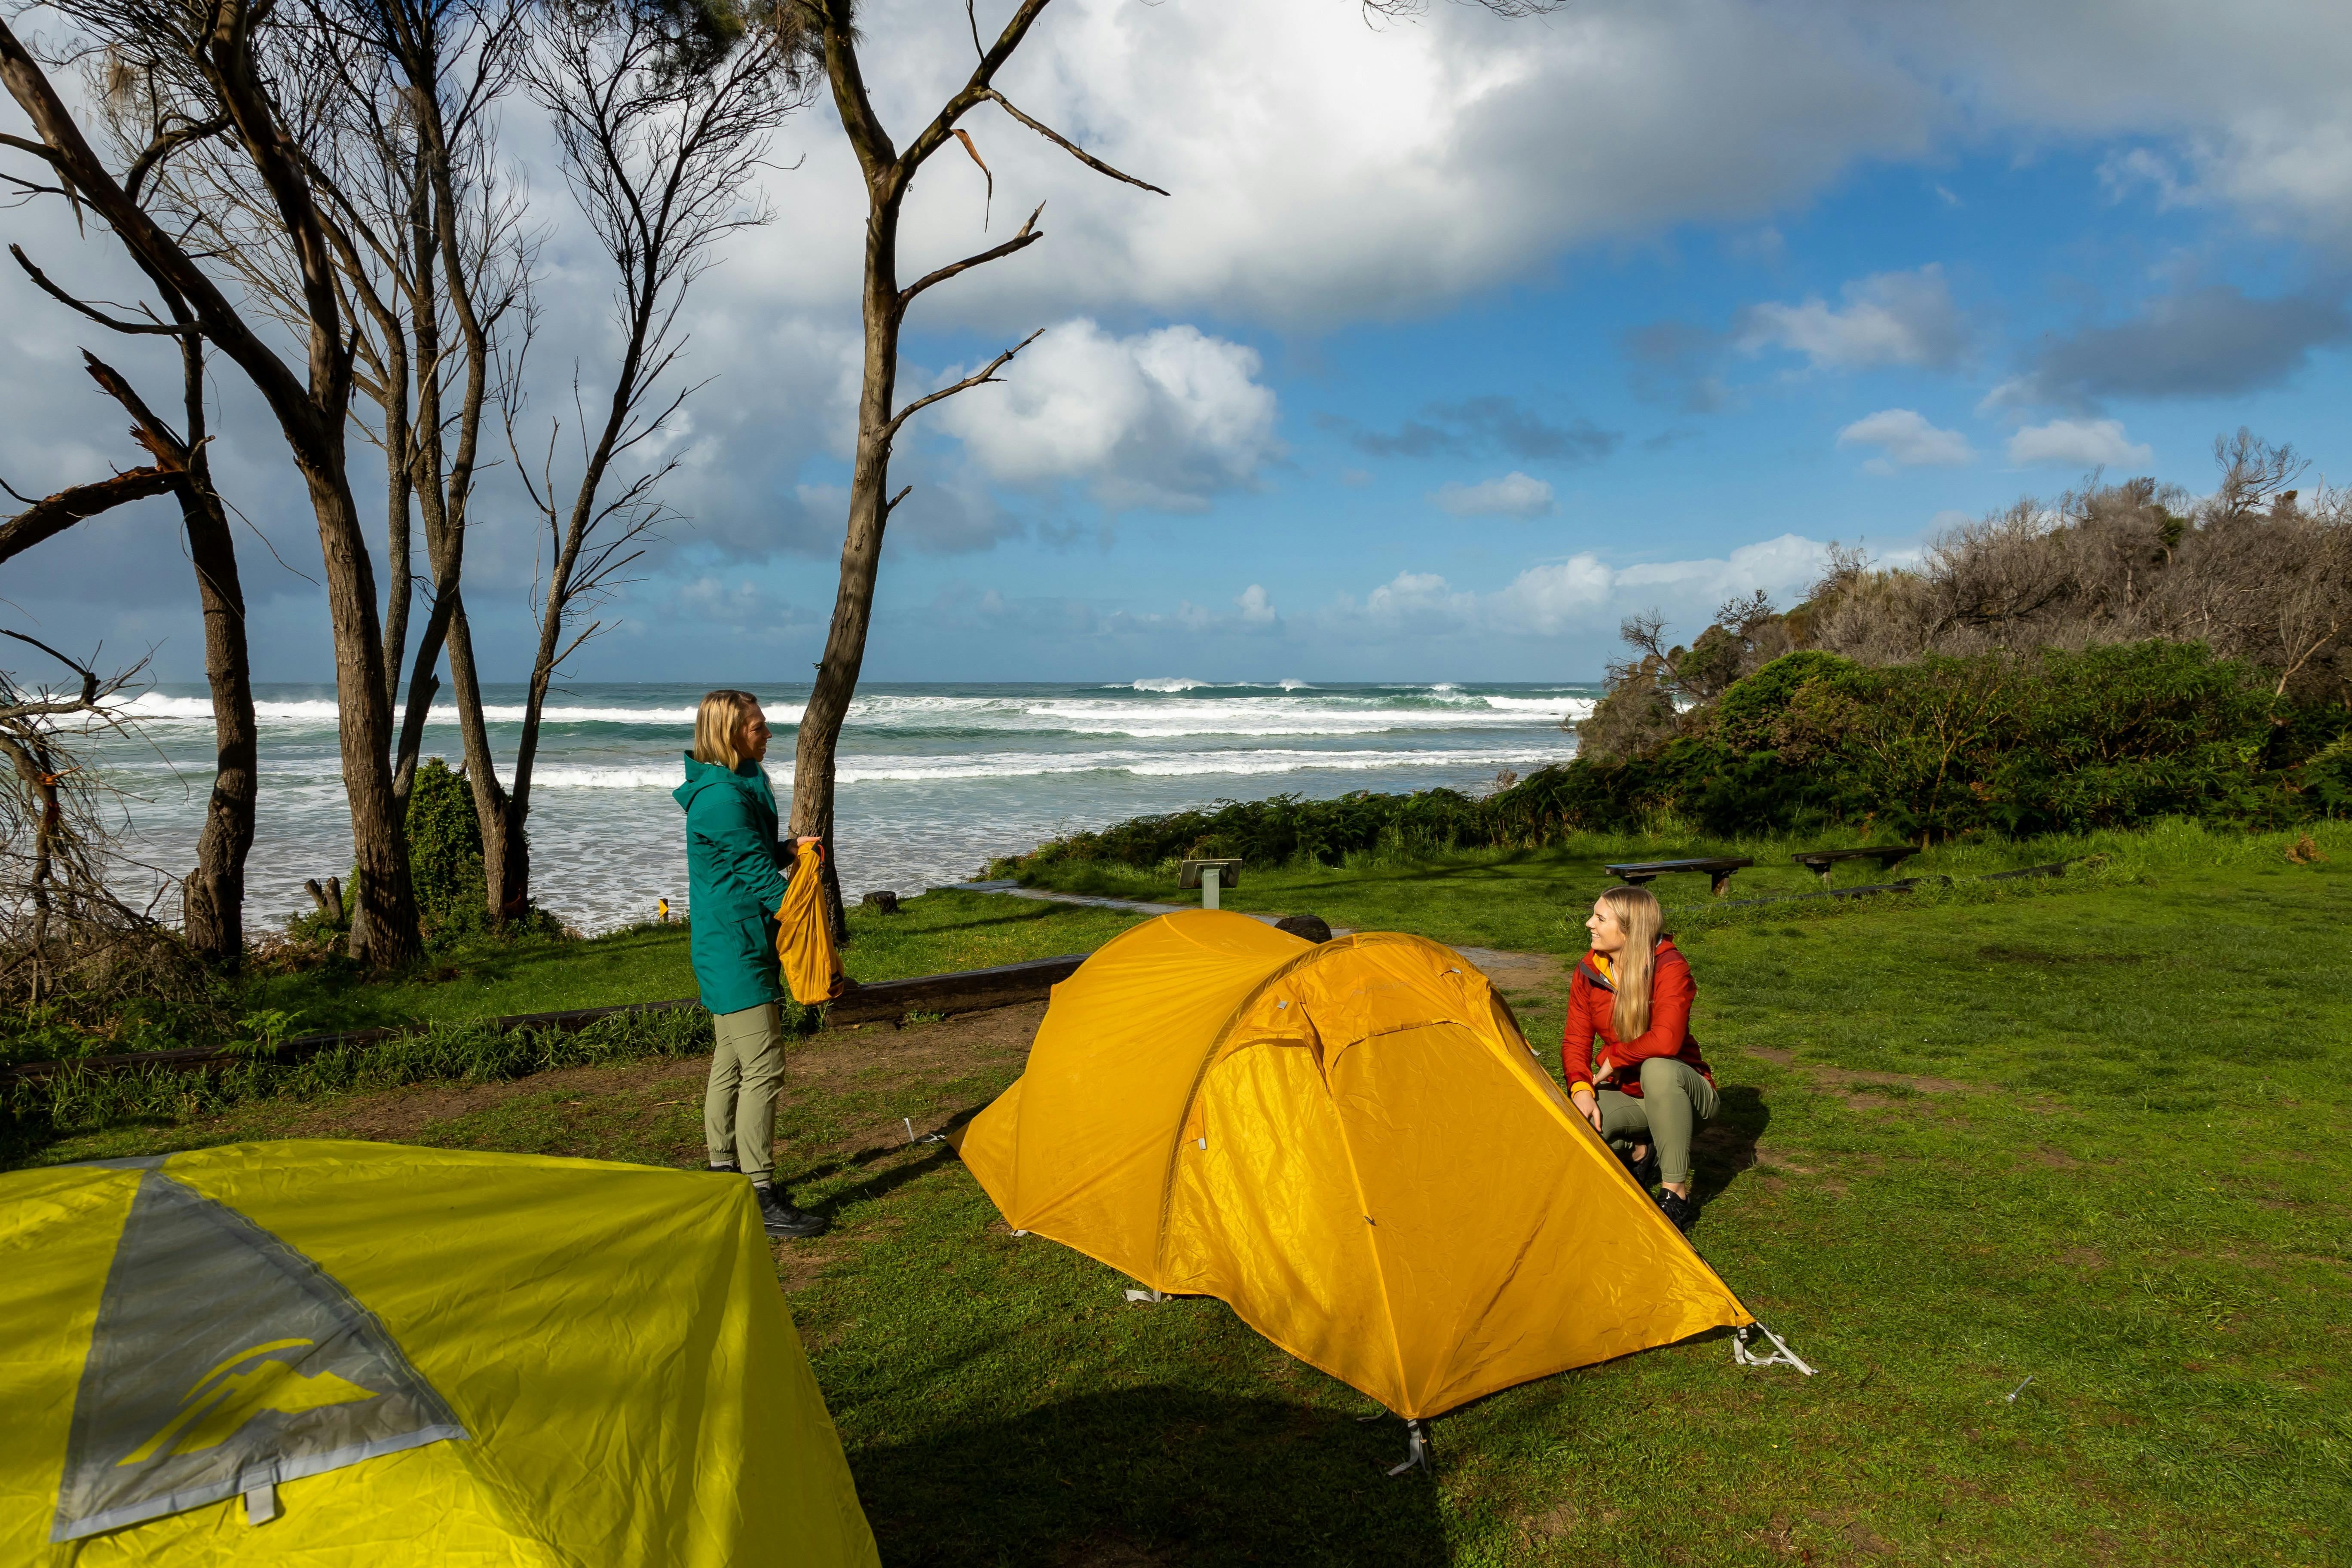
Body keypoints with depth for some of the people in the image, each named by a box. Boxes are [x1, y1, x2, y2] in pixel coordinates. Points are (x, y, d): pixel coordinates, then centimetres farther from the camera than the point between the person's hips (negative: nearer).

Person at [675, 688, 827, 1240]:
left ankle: (723, 1174, 29)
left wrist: (787, 850, 4)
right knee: (762, 1068, -9)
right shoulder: (724, 799, -20)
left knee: (730, 1064, 18)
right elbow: (758, 873, -18)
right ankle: (760, 1197, -6)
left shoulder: (729, 789, 13)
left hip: (724, 949, 11)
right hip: (738, 949, -11)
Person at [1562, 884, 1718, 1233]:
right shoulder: (1588, 972, -5)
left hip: (1681, 1090, -5)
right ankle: (1638, 1152, 9)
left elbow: (1665, 1041, -38)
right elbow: (1575, 1042, -4)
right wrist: (1581, 1088, -23)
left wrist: (1613, 1058, -23)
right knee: (1578, 1123, -27)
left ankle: (1676, 1196, -29)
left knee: (1658, 1067, -40)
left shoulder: (1670, 969, -23)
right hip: (1627, 1095, 5)